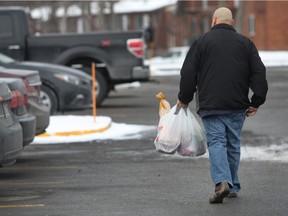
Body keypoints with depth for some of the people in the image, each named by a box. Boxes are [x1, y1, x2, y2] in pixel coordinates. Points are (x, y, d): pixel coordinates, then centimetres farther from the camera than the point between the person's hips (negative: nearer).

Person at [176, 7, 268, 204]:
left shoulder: (202, 42, 1)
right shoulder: (245, 43, 8)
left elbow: (188, 73, 0)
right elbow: (259, 73, 4)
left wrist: (184, 99, 11)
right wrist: (256, 101, 7)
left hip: (211, 104, -2)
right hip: (237, 106, 3)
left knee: (216, 142, -5)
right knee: (233, 144, 13)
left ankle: (222, 182, -25)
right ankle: (233, 187, 18)